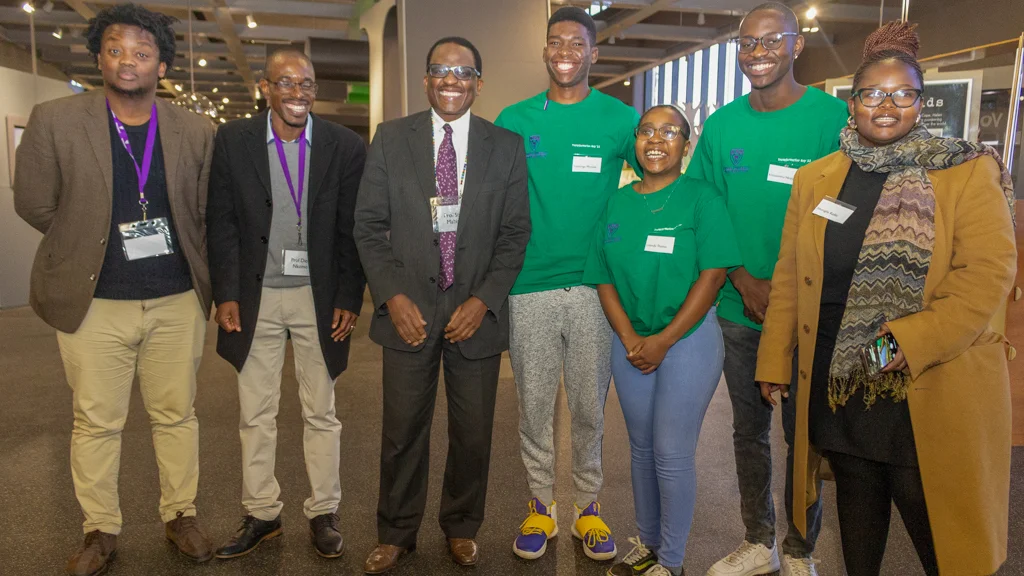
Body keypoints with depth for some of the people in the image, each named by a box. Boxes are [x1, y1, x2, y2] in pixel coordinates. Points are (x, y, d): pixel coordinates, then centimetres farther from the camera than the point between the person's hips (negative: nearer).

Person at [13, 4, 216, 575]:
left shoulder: (196, 132, 0)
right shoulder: (54, 121, -4)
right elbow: (34, 204, 3)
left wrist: (204, 278, 7)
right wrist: (89, 244, 7)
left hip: (178, 300, 1)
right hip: (94, 302, -1)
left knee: (176, 414, 13)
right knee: (96, 422, 9)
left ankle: (181, 516, 30)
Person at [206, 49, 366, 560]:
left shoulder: (346, 147, -1)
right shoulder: (232, 141, 1)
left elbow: (352, 230, 0)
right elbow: (221, 223, 1)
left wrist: (349, 299, -5)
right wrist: (226, 294, -5)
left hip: (318, 298, -1)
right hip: (256, 297, 1)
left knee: (321, 413, 10)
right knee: (255, 416, 10)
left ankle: (323, 513, 24)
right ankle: (261, 514, 26)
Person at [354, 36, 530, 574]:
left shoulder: (506, 146, 4)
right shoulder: (390, 138, 4)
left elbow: (515, 233, 2)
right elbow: (369, 224, 2)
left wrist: (484, 299, -9)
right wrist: (392, 296, -9)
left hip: (476, 312, 1)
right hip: (408, 309, 0)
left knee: (473, 434, 10)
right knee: (402, 432, 9)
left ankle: (461, 528, 33)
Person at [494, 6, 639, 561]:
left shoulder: (619, 118, 2)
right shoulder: (514, 119, 5)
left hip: (594, 283, -1)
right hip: (530, 283, 1)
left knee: (589, 403, 8)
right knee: (534, 403, 8)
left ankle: (587, 504, 25)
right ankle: (541, 504, 25)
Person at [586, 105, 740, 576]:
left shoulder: (701, 198, -7)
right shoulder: (617, 203, 6)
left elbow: (713, 275, -12)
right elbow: (604, 278, 5)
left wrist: (664, 340, -14)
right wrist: (629, 338, -8)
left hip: (688, 339, -4)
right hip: (630, 344, 4)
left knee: (672, 453, 0)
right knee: (641, 447, 14)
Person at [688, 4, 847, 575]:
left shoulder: (833, 118, -8)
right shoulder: (721, 125, 3)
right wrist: (743, 280, -7)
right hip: (738, 309, 3)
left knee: (804, 434, 9)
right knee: (749, 428, 14)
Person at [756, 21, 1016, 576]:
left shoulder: (969, 171, -4)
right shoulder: (815, 179, 6)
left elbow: (989, 272, -12)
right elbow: (789, 277, 7)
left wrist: (909, 342, -22)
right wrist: (773, 360, 6)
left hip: (931, 391, -3)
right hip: (837, 385, 3)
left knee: (934, 522, 7)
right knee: (856, 505, 19)